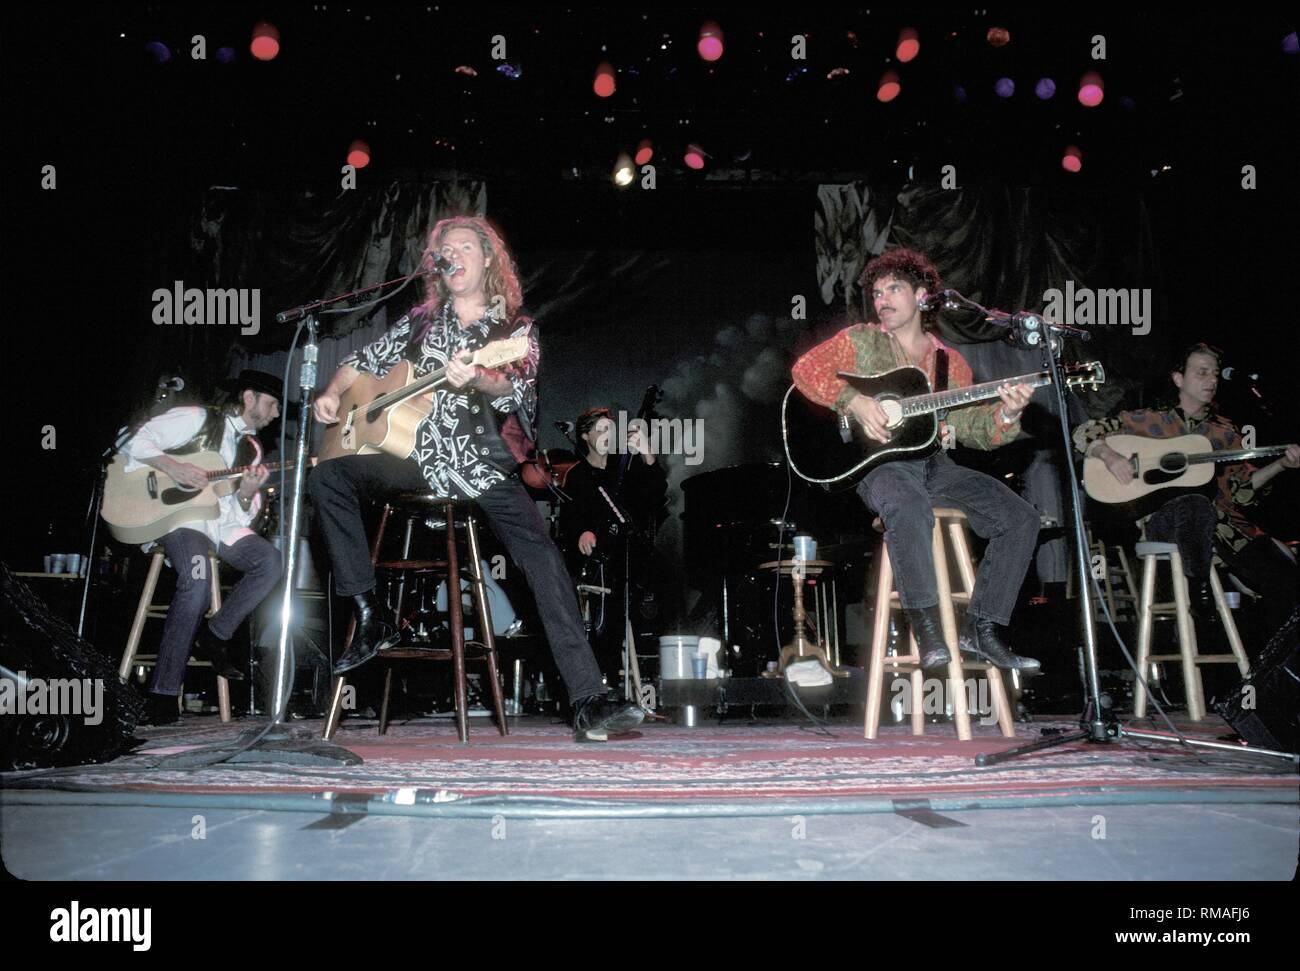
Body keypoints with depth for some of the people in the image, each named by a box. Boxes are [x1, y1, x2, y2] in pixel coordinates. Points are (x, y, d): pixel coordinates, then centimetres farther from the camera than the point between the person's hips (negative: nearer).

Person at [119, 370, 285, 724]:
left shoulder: (251, 449, 18)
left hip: (223, 523, 6)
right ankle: (163, 692, -24)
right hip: (179, 517, -6)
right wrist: (174, 466, -20)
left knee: (271, 561, -20)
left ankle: (214, 636, -6)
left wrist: (248, 493, -9)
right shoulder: (197, 419, 1)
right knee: (197, 583, -32)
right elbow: (135, 443, -6)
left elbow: (241, 517, 13)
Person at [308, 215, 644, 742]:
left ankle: (588, 704, -24)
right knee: (326, 476, -18)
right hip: (420, 459, 3)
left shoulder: (515, 327, 6)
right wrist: (332, 393, 4)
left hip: (484, 468, -3)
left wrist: (476, 380, -36)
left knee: (543, 555, -22)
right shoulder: (421, 321, 17)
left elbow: (516, 391, -14)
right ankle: (371, 618, -10)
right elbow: (363, 362, 25)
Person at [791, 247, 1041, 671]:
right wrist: (854, 401, -18)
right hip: (875, 460, -5)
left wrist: (1005, 415, -10)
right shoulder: (861, 341, 9)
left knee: (1021, 517, -11)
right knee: (908, 508, -40)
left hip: (931, 462, 5)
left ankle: (981, 629, -7)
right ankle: (928, 631, -32)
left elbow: (970, 428, 10)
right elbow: (806, 368, -6)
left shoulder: (949, 361, 17)